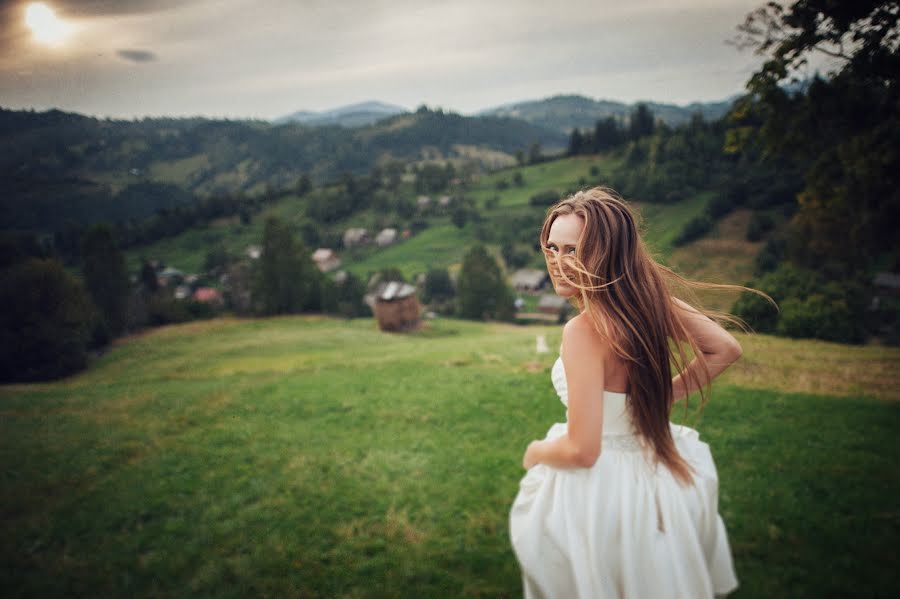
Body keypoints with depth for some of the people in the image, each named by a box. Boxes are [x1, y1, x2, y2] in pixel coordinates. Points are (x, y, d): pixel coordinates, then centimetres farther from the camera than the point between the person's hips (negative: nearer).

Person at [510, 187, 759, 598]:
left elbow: (581, 450, -28)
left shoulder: (584, 330, -30)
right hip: (660, 474, 6)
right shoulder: (650, 294, -11)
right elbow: (725, 350, 4)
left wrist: (535, 452, -7)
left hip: (602, 485, -6)